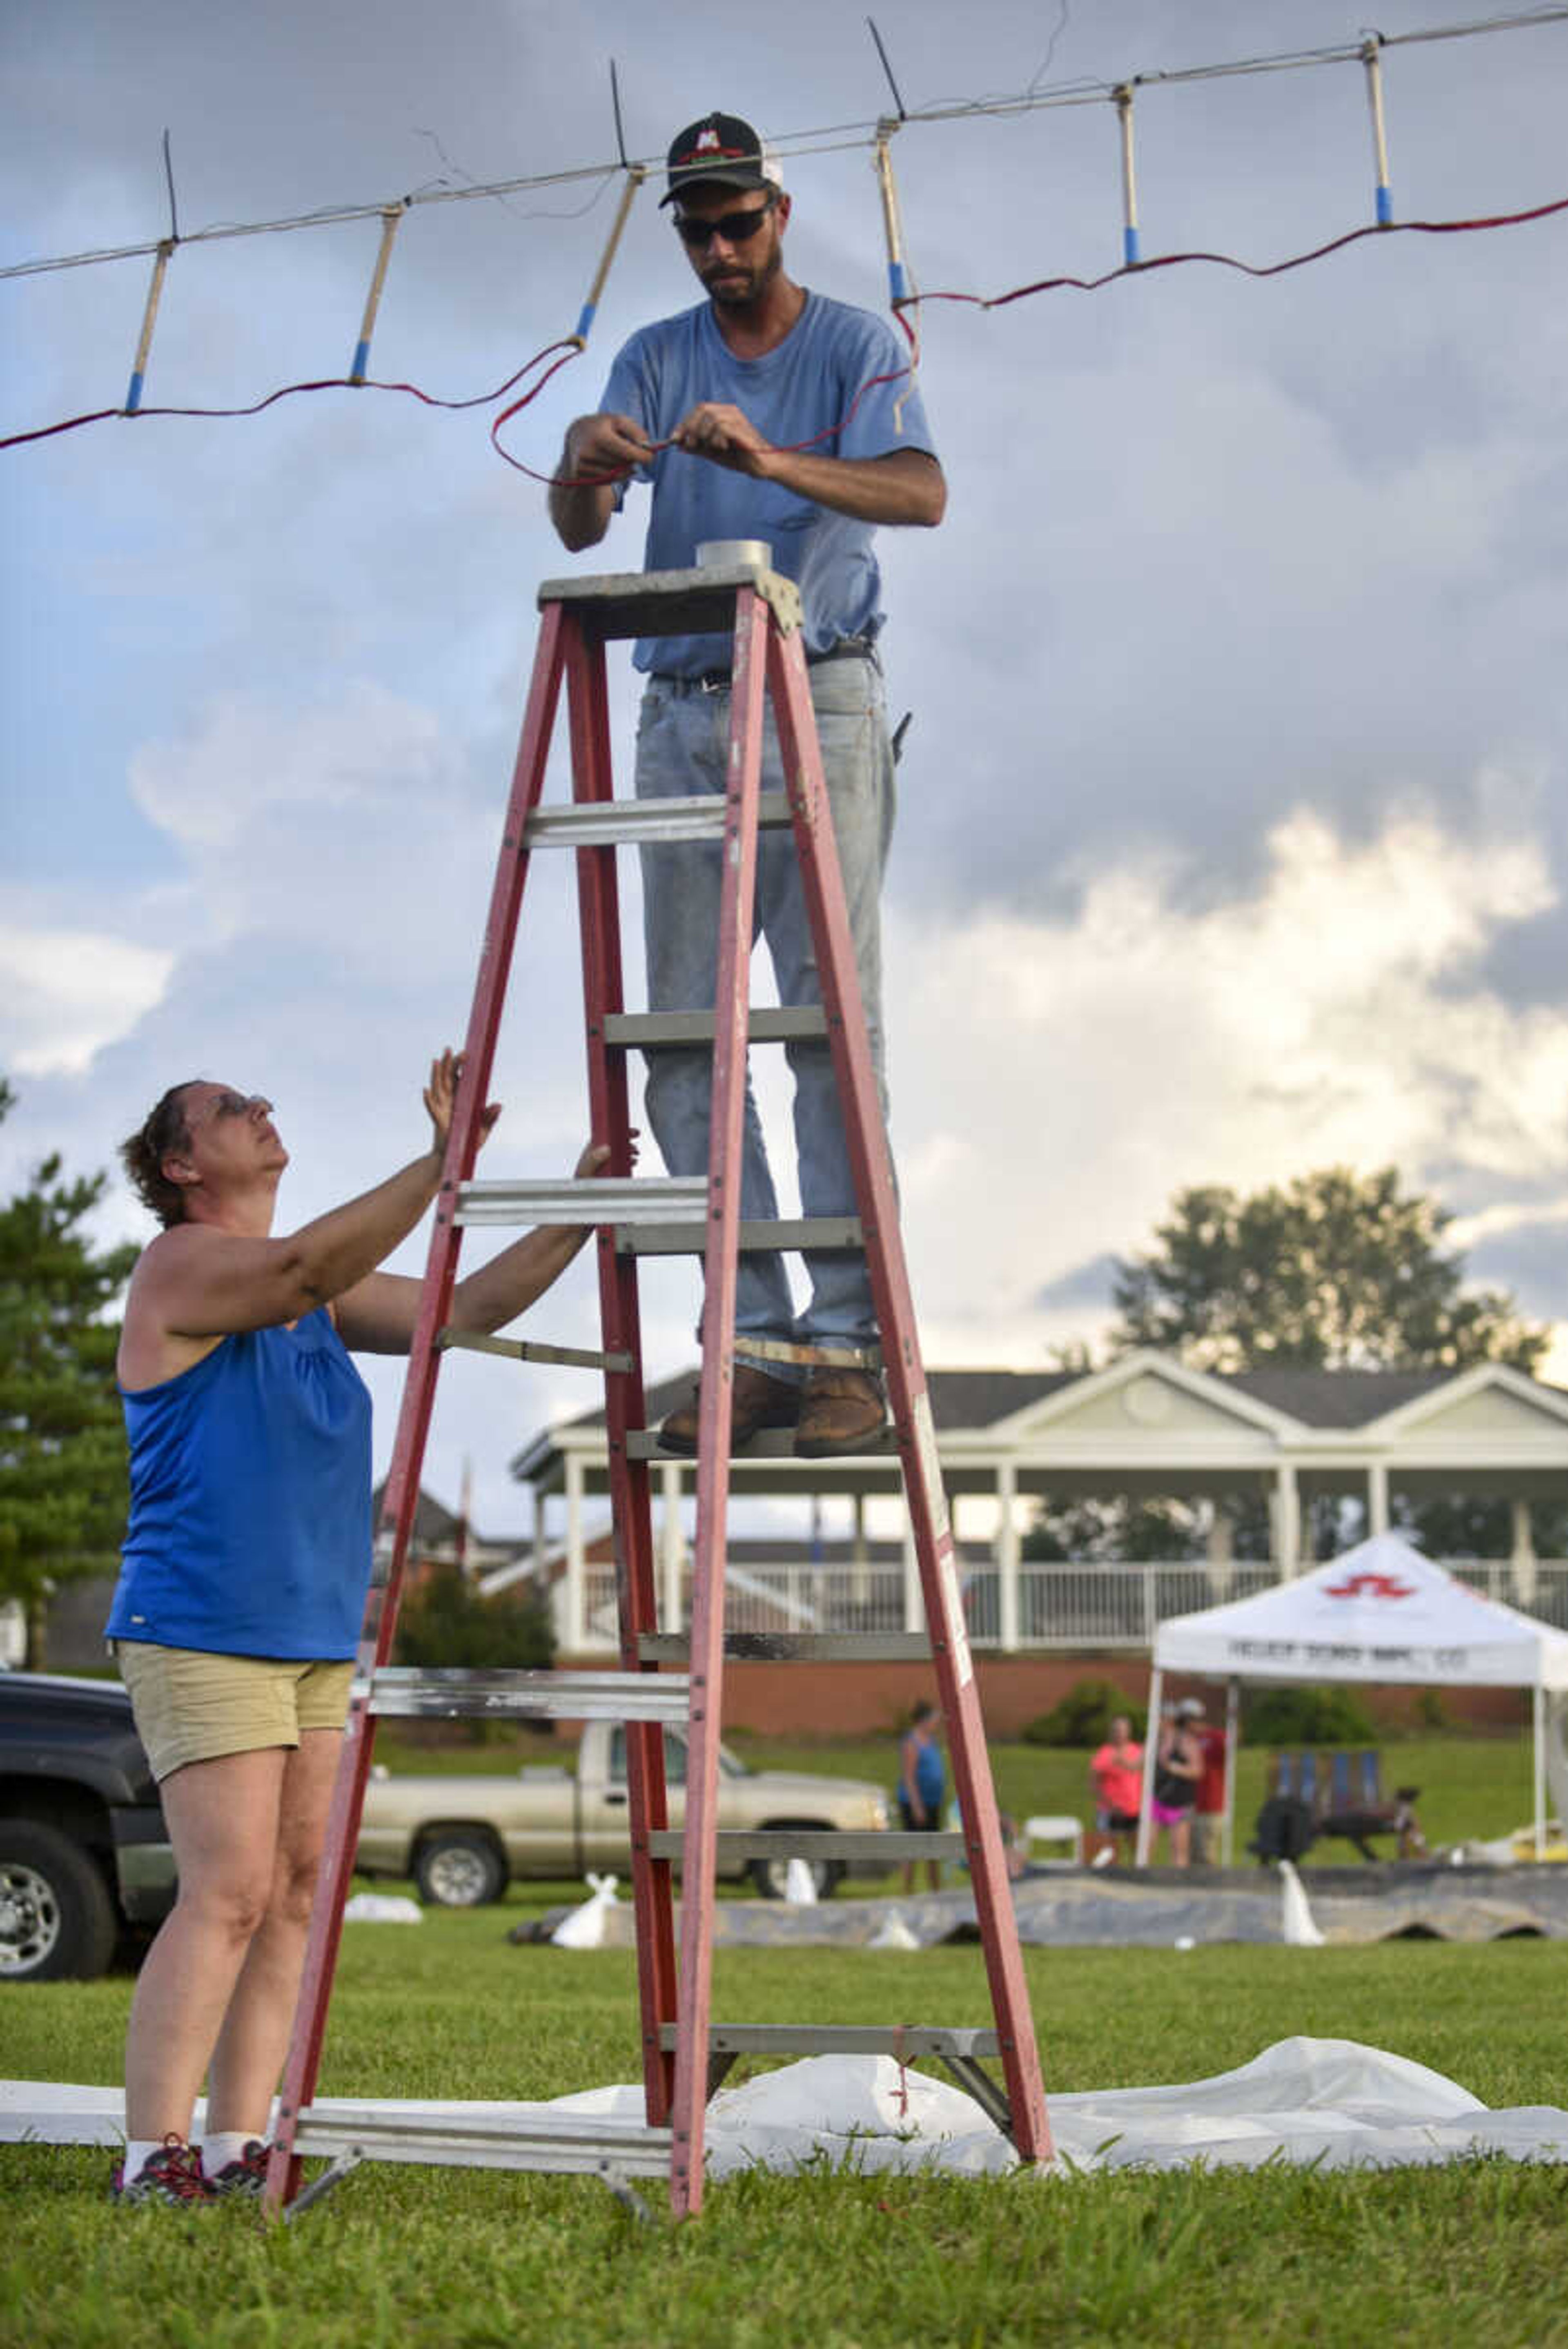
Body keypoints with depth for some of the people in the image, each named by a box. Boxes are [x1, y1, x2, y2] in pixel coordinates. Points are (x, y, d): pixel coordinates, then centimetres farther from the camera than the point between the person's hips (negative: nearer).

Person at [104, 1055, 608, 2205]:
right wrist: (442, 1166, -33)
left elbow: (468, 1309, 15)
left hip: (313, 1640, 8)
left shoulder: (321, 1300, 18)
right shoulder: (180, 1266, -7)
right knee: (230, 1894, -14)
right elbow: (303, 1269, -26)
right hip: (202, 1633, -8)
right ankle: (154, 2157, -11)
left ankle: (237, 2149, 6)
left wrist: (580, 1212, 3)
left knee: (296, 1895, 3)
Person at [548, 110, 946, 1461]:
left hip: (818, 703, -4)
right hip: (683, 713, 4)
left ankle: (846, 1346, -11)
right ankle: (755, 1346, 0)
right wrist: (585, 472, -23)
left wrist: (773, 460, -32)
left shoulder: (854, 346, 3)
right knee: (683, 1031, -2)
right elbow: (578, 530, 2)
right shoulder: (654, 360, 14)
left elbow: (920, 492, -15)